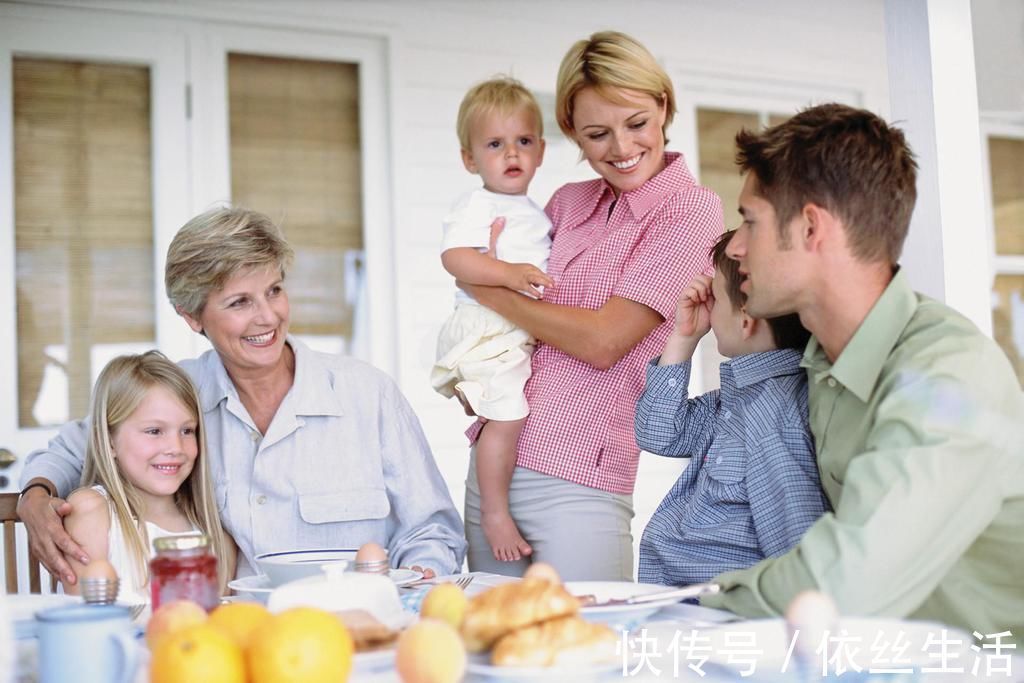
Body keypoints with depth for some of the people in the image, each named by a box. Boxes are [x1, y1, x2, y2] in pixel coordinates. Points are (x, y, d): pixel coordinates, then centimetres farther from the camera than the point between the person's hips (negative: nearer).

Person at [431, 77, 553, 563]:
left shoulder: (534, 212, 20)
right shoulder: (474, 206, -8)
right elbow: (455, 257, -23)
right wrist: (510, 273, -31)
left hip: (530, 334, 9)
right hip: (487, 330, -9)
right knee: (509, 417, -16)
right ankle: (494, 514, -9)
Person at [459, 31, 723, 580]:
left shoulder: (690, 210, -8)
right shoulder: (569, 203, 10)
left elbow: (603, 340, -14)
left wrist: (489, 291, -5)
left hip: (576, 483, -6)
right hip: (490, 458, 6)